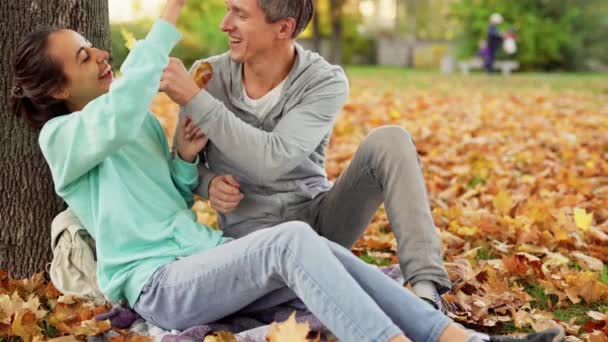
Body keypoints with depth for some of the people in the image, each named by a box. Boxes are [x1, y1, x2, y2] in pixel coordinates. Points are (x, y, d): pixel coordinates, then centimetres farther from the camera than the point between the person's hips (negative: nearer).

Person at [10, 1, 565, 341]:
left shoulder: (143, 122, 21)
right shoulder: (62, 136, -3)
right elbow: (119, 112, -27)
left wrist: (184, 161, 3)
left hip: (206, 255, 7)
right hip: (158, 283, -7)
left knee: (326, 255, -18)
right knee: (292, 240, -31)